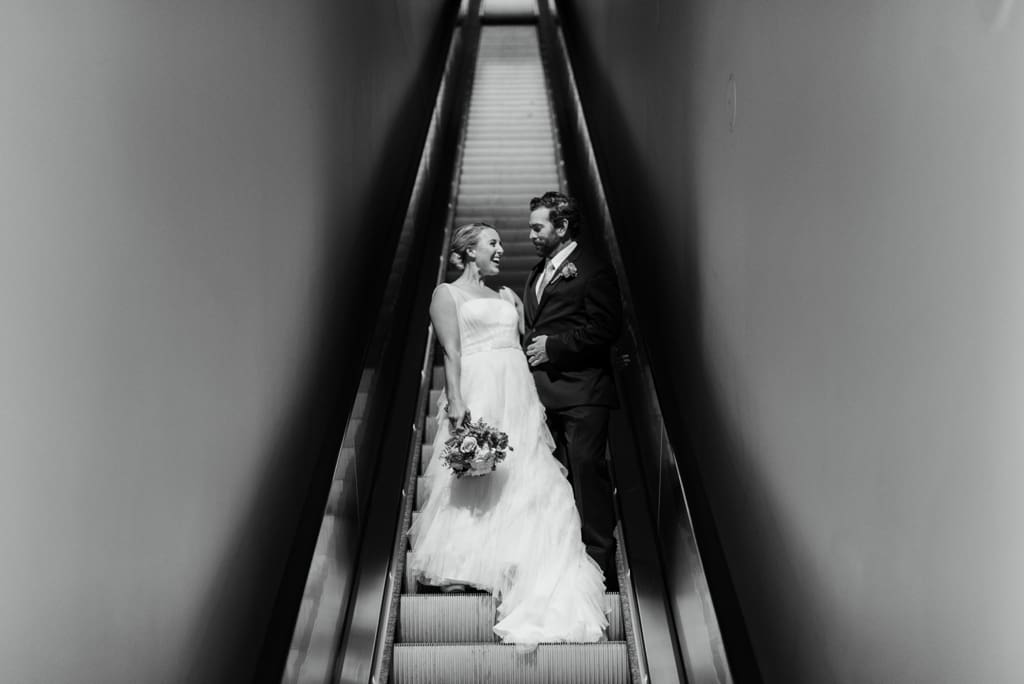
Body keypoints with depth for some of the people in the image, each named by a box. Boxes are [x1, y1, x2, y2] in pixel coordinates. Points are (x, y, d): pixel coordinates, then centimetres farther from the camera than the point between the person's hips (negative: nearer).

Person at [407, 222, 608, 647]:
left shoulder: (507, 296, 24)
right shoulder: (448, 293, 7)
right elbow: (451, 353, -4)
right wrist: (457, 406, -16)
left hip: (519, 401, 5)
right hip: (477, 398, -5)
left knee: (530, 486, -2)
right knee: (477, 485, -5)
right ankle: (465, 565, 8)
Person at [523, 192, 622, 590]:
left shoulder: (593, 270, -5)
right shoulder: (537, 273, 22)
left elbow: (605, 328, -13)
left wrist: (553, 346, -14)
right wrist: (529, 348, 10)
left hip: (582, 395, -8)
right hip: (545, 393, 8)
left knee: (588, 475, -7)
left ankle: (600, 567, -3)